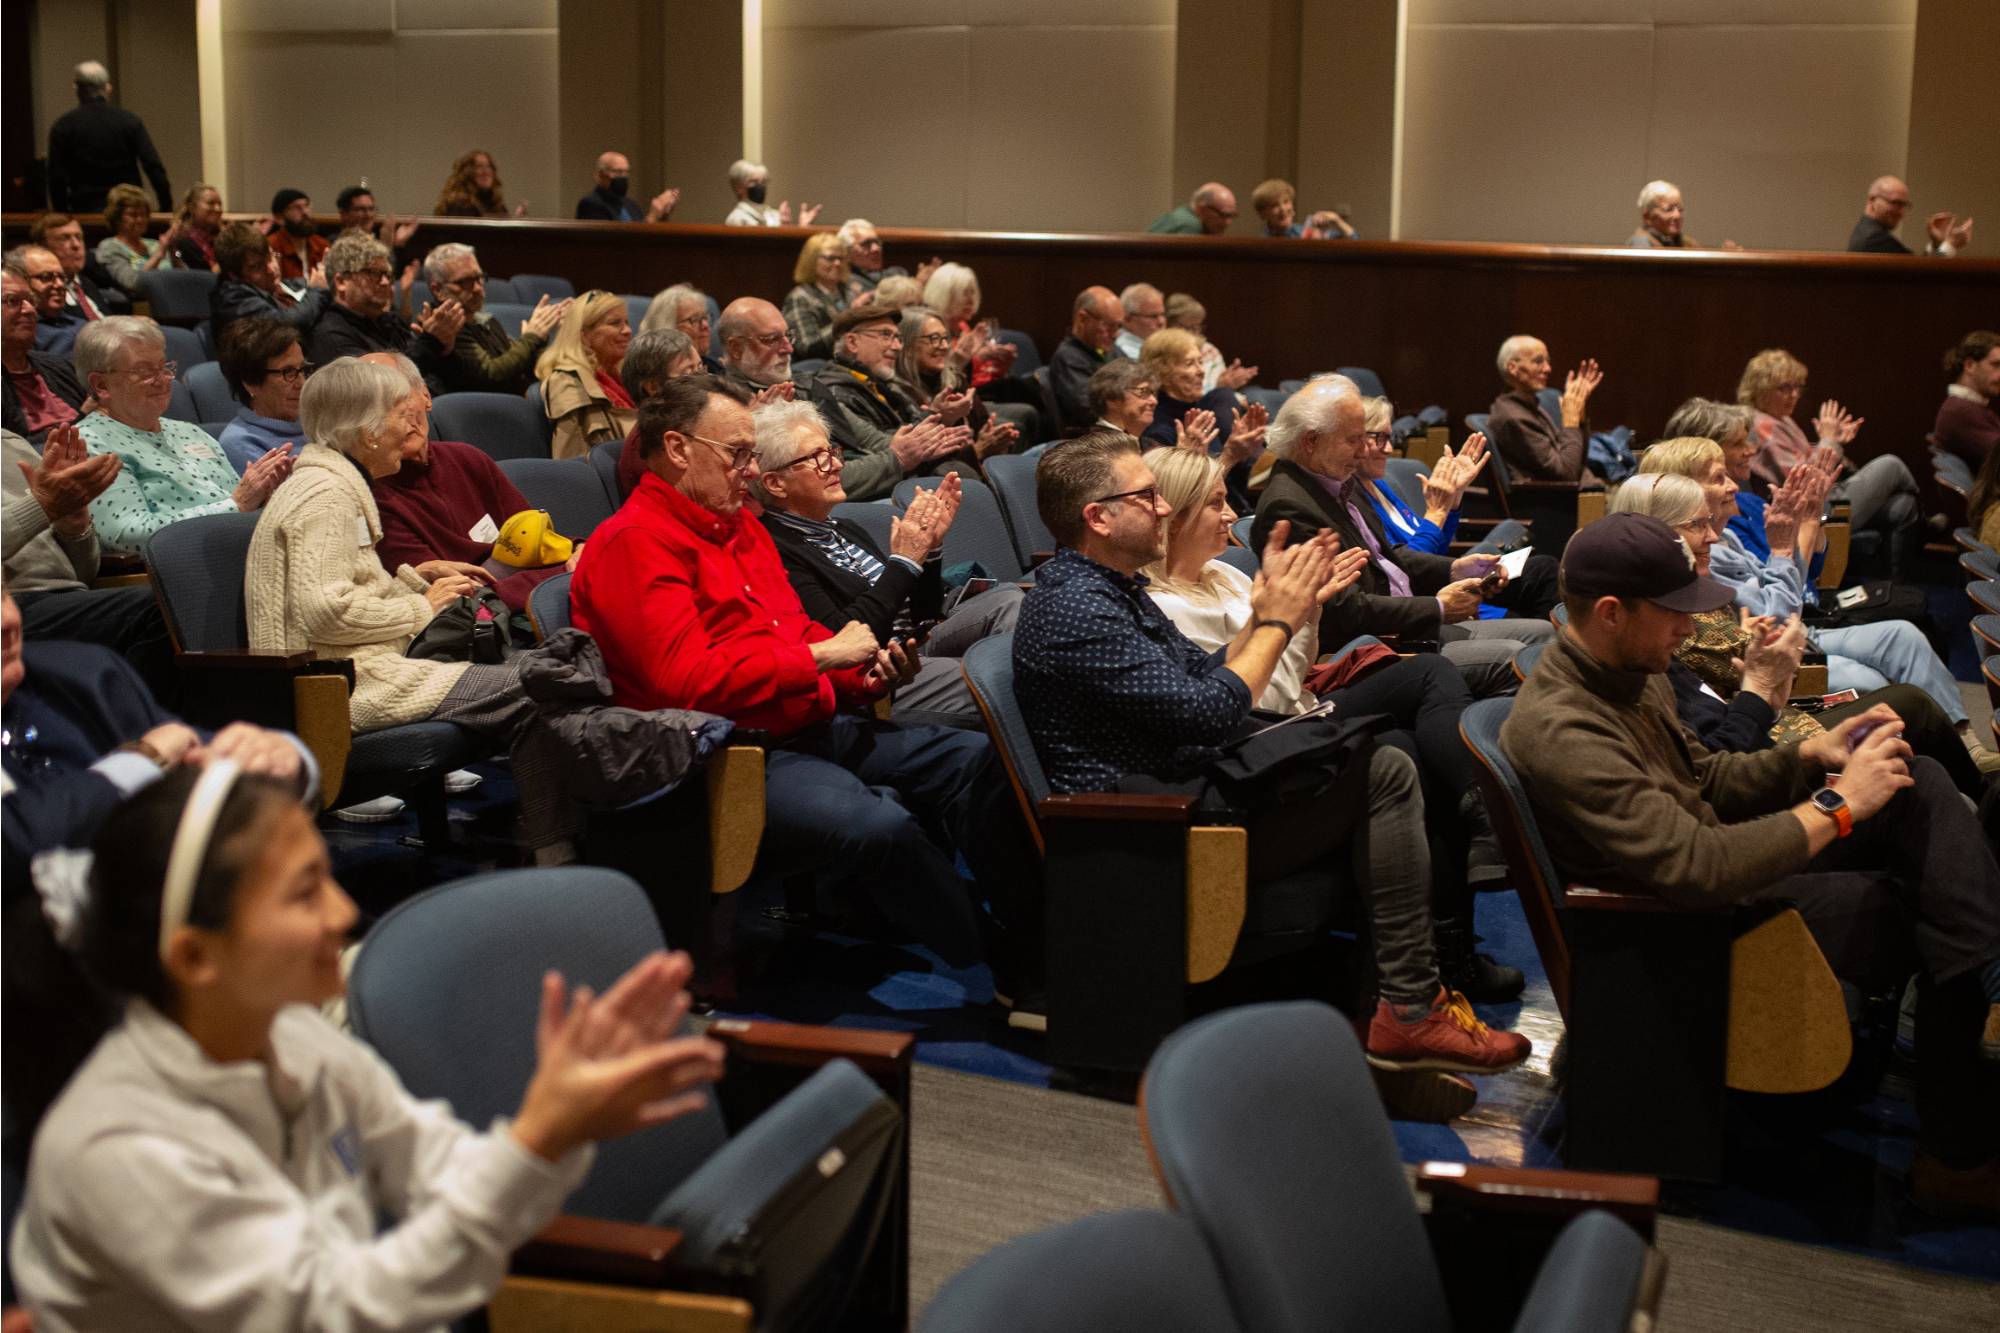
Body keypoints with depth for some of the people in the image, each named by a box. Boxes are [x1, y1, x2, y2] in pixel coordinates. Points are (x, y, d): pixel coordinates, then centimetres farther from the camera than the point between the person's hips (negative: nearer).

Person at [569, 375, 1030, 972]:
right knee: (883, 826, -33)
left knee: (978, 760, -1)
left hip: (814, 728, 10)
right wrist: (822, 655, -15)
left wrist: (868, 672, 5)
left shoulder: (740, 525, 20)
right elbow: (686, 679, -22)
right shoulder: (634, 543, -11)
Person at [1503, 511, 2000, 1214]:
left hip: (1726, 856, 9)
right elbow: (1698, 867, -31)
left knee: (1918, 783, -6)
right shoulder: (1561, 733, -26)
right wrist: (1839, 805, -21)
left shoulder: (1626, 674, 5)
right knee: (1924, 915, -14)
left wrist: (1813, 755, -1)